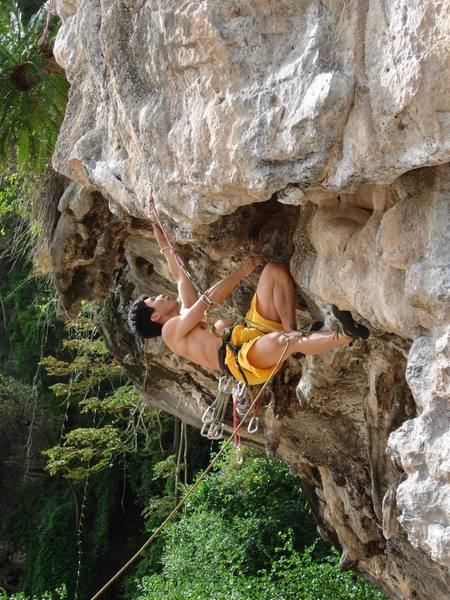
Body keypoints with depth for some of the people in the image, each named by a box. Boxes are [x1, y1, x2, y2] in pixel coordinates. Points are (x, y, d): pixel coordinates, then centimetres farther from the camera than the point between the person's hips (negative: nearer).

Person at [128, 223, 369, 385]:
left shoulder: (187, 316, 35)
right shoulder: (171, 329, 10)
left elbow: (181, 277, 39)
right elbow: (209, 299, 1)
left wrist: (166, 245, 41)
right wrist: (242, 271, 1)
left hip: (253, 331, 9)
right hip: (242, 357, -9)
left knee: (275, 270, -4)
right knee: (280, 341, -44)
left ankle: (290, 331, -20)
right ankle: (349, 334, -45)